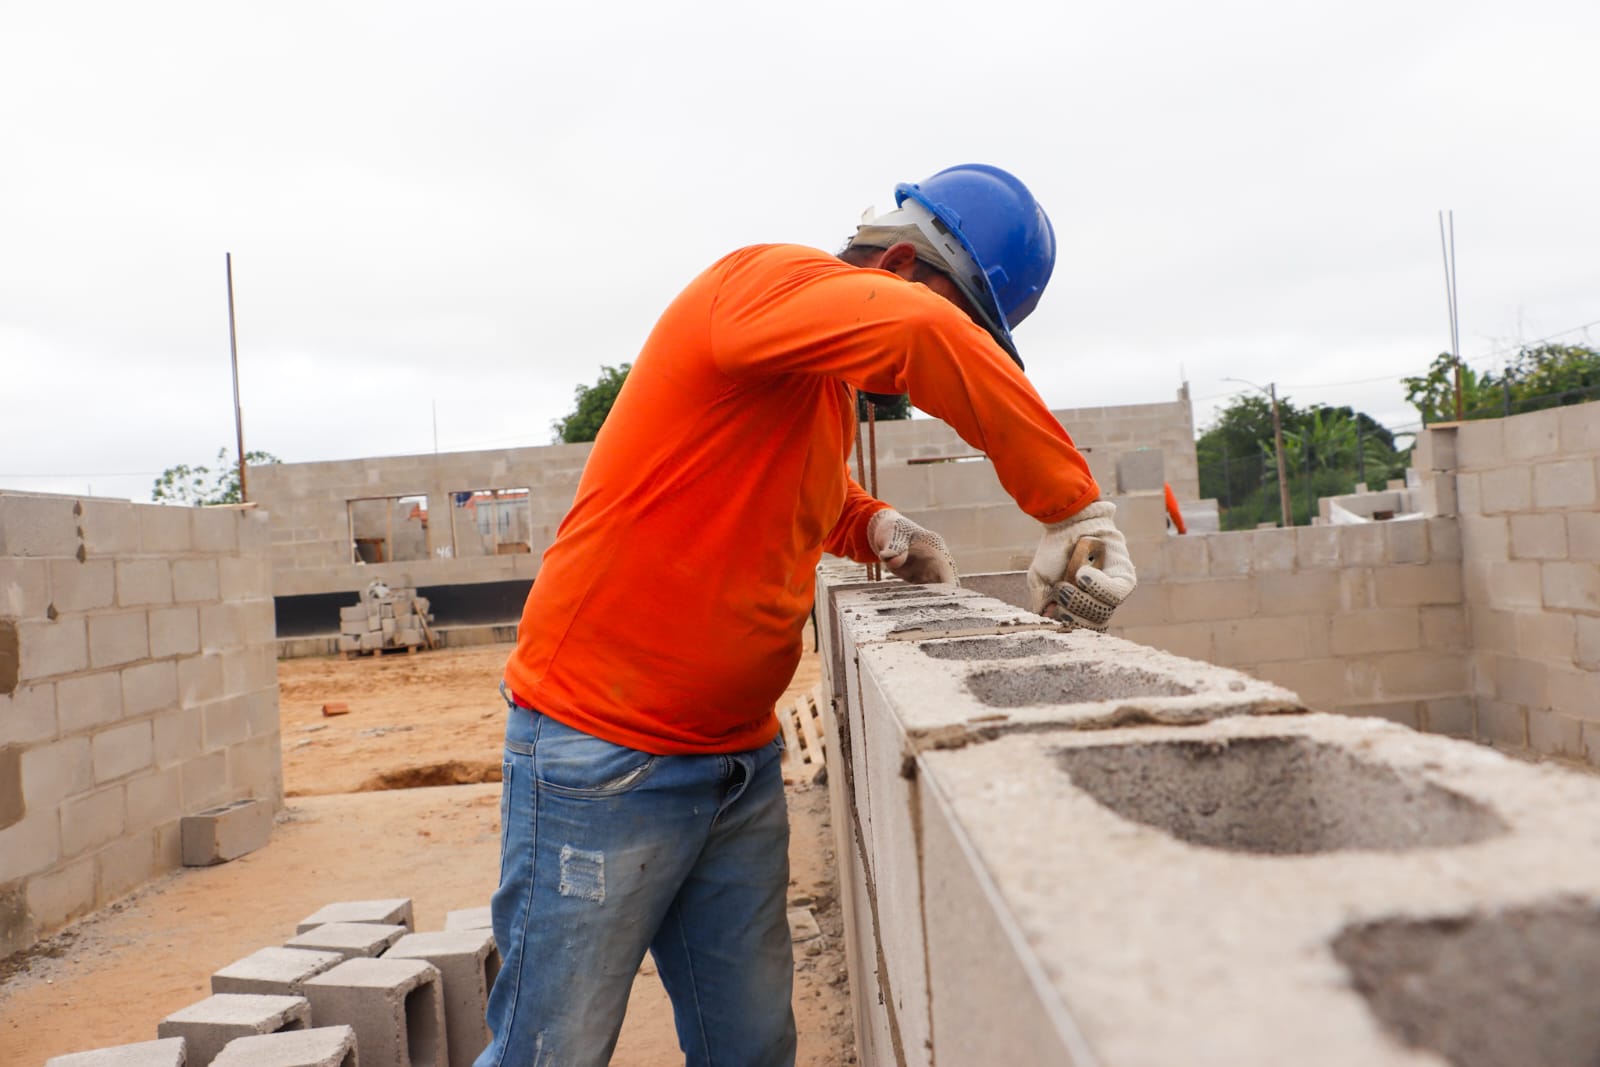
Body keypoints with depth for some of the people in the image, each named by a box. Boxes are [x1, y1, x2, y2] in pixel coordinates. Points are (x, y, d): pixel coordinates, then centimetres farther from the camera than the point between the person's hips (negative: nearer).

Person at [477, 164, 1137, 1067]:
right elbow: (921, 334, -35)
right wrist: (1077, 508, -30)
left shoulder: (832, 384, 11)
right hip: (602, 757, -8)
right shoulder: (763, 282, -15)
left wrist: (880, 527, 7)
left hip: (741, 763, 8)